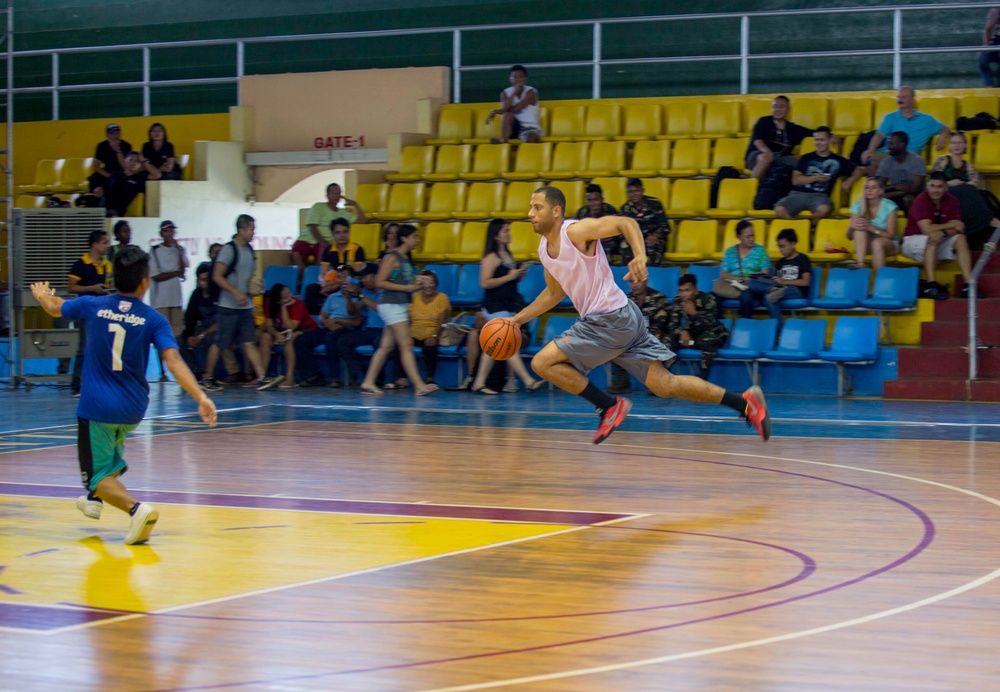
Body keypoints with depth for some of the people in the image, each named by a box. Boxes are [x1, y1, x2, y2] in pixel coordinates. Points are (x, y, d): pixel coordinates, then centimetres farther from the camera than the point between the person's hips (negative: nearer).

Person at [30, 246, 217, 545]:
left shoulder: (92, 306, -5)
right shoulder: (153, 319, -9)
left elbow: (54, 308, 16)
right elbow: (174, 361, -22)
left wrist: (42, 295, 39)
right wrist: (200, 397, -27)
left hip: (97, 406, -3)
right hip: (133, 409, 3)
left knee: (100, 476, -1)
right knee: (112, 448, 36)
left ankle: (136, 508, -27)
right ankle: (94, 499, 46)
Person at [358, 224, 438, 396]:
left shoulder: (406, 259, 15)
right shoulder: (392, 258, -11)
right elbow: (380, 282, -16)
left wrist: (416, 284, 4)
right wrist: (406, 288, -19)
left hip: (401, 306, 9)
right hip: (391, 305, -9)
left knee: (386, 346, 9)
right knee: (406, 345, -13)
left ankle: (368, 383, 14)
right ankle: (419, 385, -18)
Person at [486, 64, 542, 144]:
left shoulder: (531, 92, -9)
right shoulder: (505, 93, 2)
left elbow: (516, 109, -20)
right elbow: (505, 109, -19)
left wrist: (495, 111, -14)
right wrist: (514, 93, -25)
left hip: (530, 127, -3)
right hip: (514, 127, 3)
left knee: (531, 139, -38)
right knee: (508, 114, -30)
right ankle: (504, 144, -38)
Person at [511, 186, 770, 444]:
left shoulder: (576, 231, -13)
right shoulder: (544, 248, 14)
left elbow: (625, 222, -19)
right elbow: (554, 292, 27)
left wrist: (640, 256, -36)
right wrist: (516, 320, 23)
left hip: (611, 319, -9)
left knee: (542, 362, -9)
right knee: (665, 385, 5)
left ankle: (610, 406, -1)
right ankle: (745, 402, 7)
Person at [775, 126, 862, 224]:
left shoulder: (837, 161, 16)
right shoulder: (806, 158, 17)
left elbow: (858, 171, 19)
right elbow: (795, 180, 7)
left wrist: (849, 181, -1)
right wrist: (815, 178, -6)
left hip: (820, 196, 0)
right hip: (798, 194, 1)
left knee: (824, 209, -39)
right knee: (779, 210, -31)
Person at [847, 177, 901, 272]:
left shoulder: (889, 207, -12)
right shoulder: (858, 206, -3)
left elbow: (891, 235, -14)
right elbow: (850, 237, -1)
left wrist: (871, 228, -30)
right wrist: (852, 227, -25)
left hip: (888, 245, -3)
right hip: (865, 246, 3)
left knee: (877, 243, -37)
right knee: (860, 227, -26)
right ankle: (859, 264, -38)